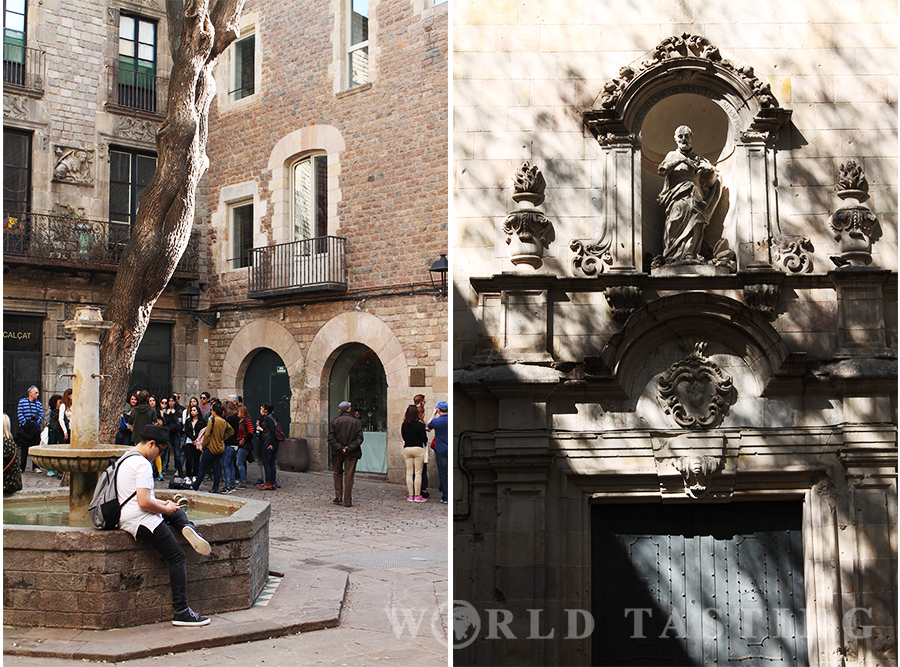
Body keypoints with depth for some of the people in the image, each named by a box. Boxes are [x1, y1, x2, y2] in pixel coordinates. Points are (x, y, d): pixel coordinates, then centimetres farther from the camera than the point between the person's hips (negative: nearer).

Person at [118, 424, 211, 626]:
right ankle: (181, 612, -13)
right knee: (178, 558, -9)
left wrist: (162, 503, 16)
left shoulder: (126, 458, 16)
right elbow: (144, 503, -25)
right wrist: (165, 509, -7)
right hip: (141, 521, -11)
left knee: (177, 511, 29)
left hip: (127, 517, 11)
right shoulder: (142, 464, -17)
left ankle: (188, 527, -3)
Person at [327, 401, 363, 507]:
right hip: (352, 454, -1)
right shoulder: (357, 422, 1)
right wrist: (349, 448, -13)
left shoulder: (334, 421, 2)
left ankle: (338, 497, 13)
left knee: (337, 473, 18)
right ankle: (347, 501, 2)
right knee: (349, 476, 3)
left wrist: (340, 448, -11)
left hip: (338, 452, 1)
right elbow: (359, 439, -8)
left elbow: (331, 439, -7)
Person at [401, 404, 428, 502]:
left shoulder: (404, 425, 1)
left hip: (407, 449, 4)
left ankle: (410, 495, 8)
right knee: (418, 473, 0)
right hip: (418, 449, -4)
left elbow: (403, 437, 12)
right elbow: (424, 438, -7)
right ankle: (417, 496, -1)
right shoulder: (420, 425, -11)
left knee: (409, 473, 8)